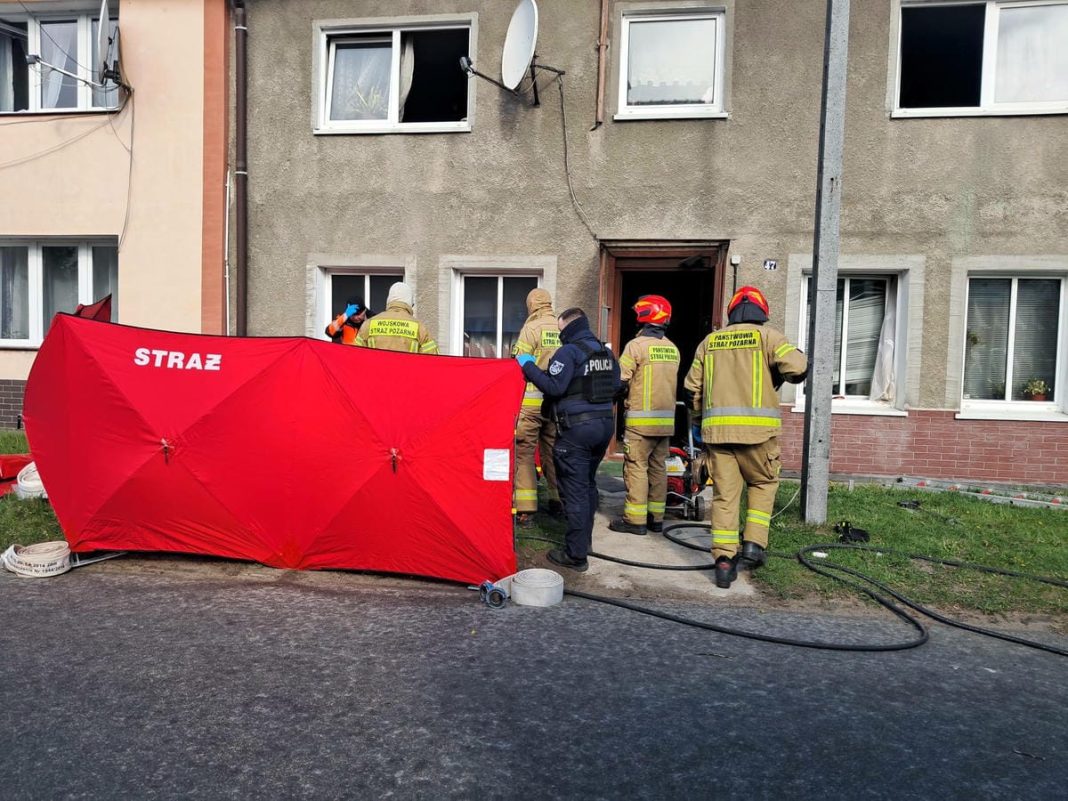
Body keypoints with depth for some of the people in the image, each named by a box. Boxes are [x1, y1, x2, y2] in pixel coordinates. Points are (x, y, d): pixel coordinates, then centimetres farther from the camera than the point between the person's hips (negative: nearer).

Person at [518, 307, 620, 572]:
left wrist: (528, 365, -7)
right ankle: (585, 540, 33)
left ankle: (575, 555, -1)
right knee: (588, 484, 21)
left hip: (576, 427, -8)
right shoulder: (606, 351, 13)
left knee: (575, 490, -4)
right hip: (605, 423, 8)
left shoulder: (569, 352, -11)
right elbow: (615, 385, 20)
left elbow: (553, 386, -17)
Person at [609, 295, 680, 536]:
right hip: (667, 419, 7)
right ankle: (656, 518, 18)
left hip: (641, 419, -7)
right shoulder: (673, 349, 10)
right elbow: (670, 383, 13)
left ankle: (635, 519, 0)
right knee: (658, 468, 12)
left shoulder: (637, 345, -11)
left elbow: (620, 381, -11)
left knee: (636, 467, -2)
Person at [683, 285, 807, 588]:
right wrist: (784, 372, 13)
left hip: (717, 428, 3)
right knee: (763, 484, 18)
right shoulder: (766, 335, 3)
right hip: (756, 428, -2)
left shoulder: (710, 341, 14)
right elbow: (798, 368, -9)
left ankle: (724, 559, 5)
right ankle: (754, 544, 10)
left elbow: (692, 387, 14)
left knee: (724, 493, 6)